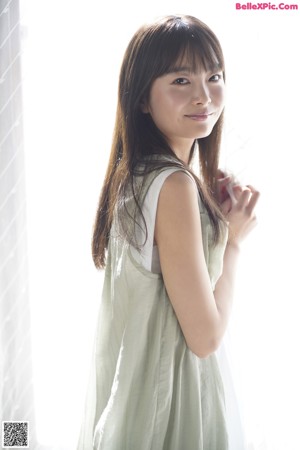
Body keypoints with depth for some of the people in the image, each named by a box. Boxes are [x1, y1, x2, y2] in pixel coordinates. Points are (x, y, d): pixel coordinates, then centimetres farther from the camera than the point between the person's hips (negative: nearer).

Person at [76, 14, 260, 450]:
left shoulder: (134, 173, 0)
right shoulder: (174, 184, -26)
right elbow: (205, 336, -22)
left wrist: (213, 211, 0)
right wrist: (234, 240, -11)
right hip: (164, 397, -8)